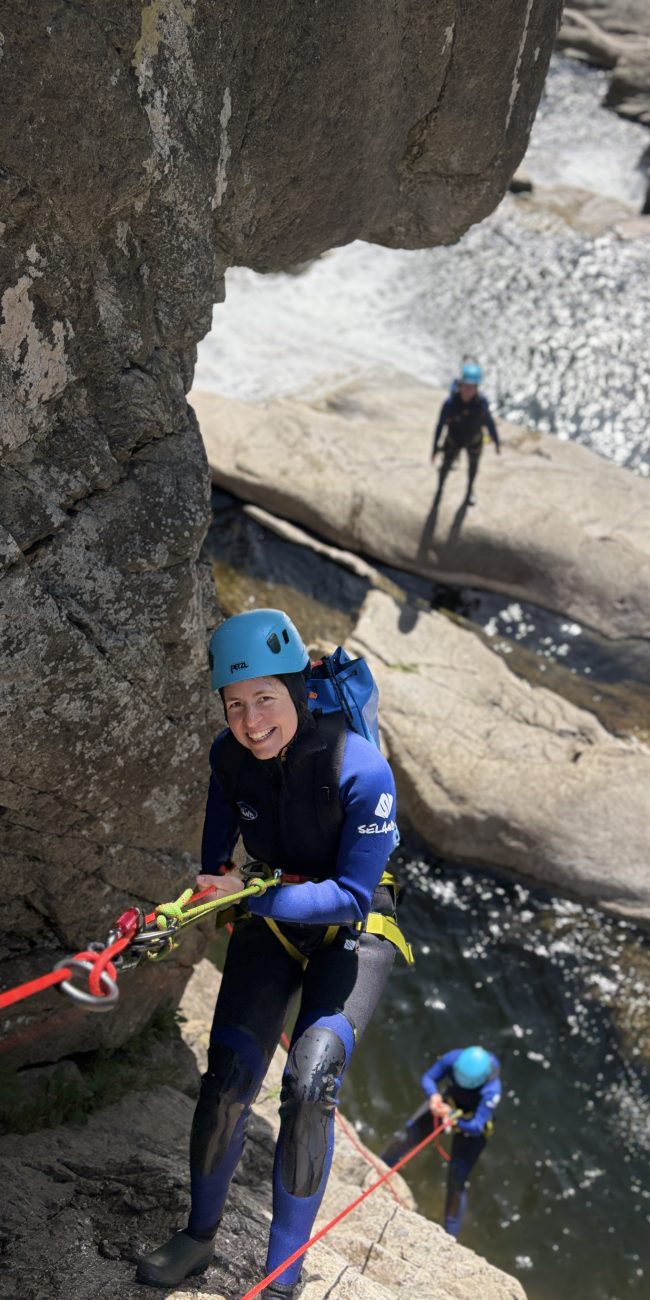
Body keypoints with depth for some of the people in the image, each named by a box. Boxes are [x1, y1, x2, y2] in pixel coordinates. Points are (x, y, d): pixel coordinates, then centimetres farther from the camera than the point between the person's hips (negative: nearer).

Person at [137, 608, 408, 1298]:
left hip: (352, 925, -4)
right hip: (269, 914, 4)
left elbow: (353, 894, -27)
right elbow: (219, 830, 9)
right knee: (228, 1077, -8)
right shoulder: (230, 754, -13)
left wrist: (250, 898, -32)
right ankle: (198, 1237, 17)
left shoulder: (360, 771, -29)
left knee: (309, 1082, -21)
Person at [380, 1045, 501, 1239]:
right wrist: (433, 1096, -41)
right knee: (405, 1137, 8)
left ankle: (450, 1236, 12)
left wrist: (454, 1119, -56)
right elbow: (428, 1078, -20)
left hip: (470, 1123, -4)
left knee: (456, 1182, -5)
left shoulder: (492, 1090, -42)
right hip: (446, 1102, 4)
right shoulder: (454, 1058, -34)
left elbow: (476, 1126, -38)